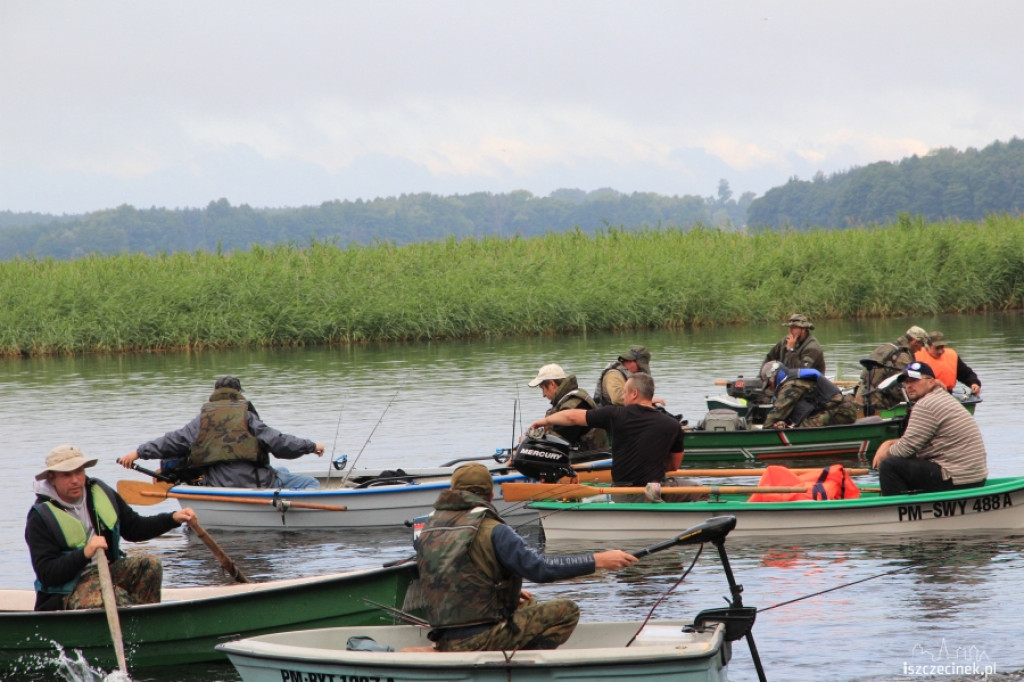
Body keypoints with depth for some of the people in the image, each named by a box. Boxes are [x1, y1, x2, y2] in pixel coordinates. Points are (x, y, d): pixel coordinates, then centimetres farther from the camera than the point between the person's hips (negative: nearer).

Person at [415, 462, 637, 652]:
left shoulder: (427, 531, 10)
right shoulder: (491, 531, -11)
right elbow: (541, 568, -18)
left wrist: (511, 591, 30)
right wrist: (598, 561, -13)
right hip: (481, 641, -7)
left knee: (527, 606, 31)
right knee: (566, 611, 0)